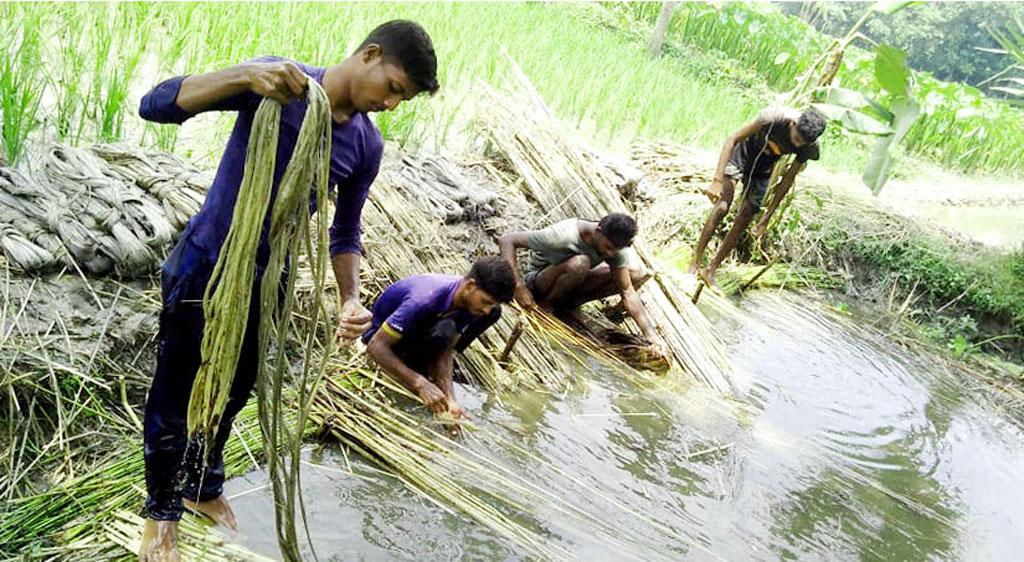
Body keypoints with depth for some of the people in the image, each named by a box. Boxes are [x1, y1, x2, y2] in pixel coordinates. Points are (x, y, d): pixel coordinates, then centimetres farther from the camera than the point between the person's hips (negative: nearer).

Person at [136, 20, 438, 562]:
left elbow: (344, 233, 7)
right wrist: (245, 75, -40)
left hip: (266, 279, 5)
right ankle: (162, 511, 33)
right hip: (203, 267, -4)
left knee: (233, 394, 20)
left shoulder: (367, 146, -4)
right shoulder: (276, 82, -18)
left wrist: (350, 300, -10)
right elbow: (155, 105, -24)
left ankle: (205, 488, 46)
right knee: (175, 396, 8)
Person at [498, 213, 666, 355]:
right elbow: (506, 240, -32)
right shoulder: (564, 236, -33)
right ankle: (544, 307, -12)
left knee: (637, 274, -13)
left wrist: (650, 333, -32)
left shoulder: (615, 244, -18)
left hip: (572, 283, 6)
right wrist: (519, 286, -39)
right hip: (538, 282, -6)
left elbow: (628, 292, -20)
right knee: (579, 263, -38)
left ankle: (568, 304, -2)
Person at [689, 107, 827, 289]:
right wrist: (717, 180, -33)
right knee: (722, 207, -20)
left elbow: (788, 180, -12)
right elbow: (732, 139, -28)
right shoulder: (774, 117, -35)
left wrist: (768, 216, -12)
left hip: (763, 170, 3)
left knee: (744, 219, -5)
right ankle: (695, 262, -11)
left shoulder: (808, 147, -23)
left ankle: (710, 271, 4)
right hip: (741, 155, -3)